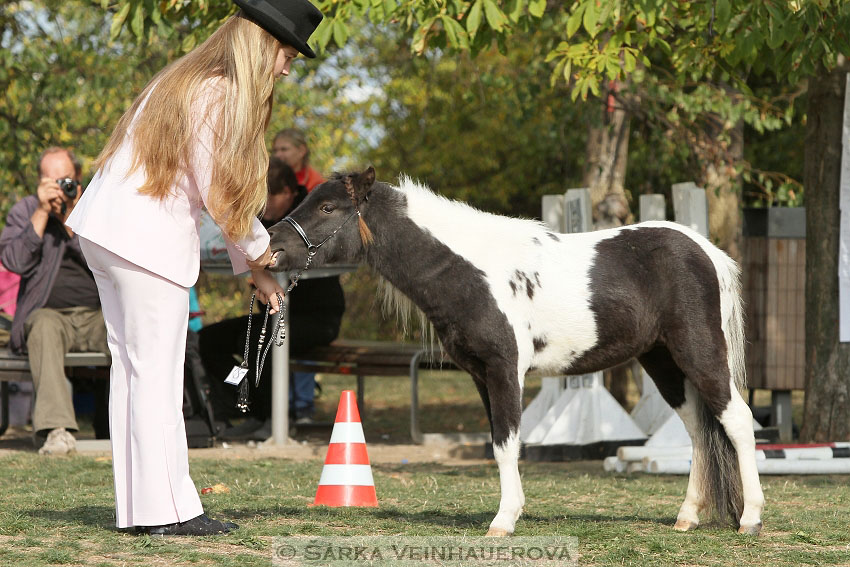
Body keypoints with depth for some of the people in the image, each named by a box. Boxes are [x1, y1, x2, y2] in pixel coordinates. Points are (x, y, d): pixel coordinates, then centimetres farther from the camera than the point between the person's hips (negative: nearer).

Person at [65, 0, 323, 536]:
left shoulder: (189, 81, 18)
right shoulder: (217, 94, -13)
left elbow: (222, 185, 19)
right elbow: (219, 191, -14)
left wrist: (252, 264, 16)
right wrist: (257, 250, 3)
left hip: (107, 228, 10)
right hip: (148, 238, -10)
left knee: (132, 367, 10)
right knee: (157, 374, -6)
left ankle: (138, 506, 13)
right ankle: (167, 509, -4)